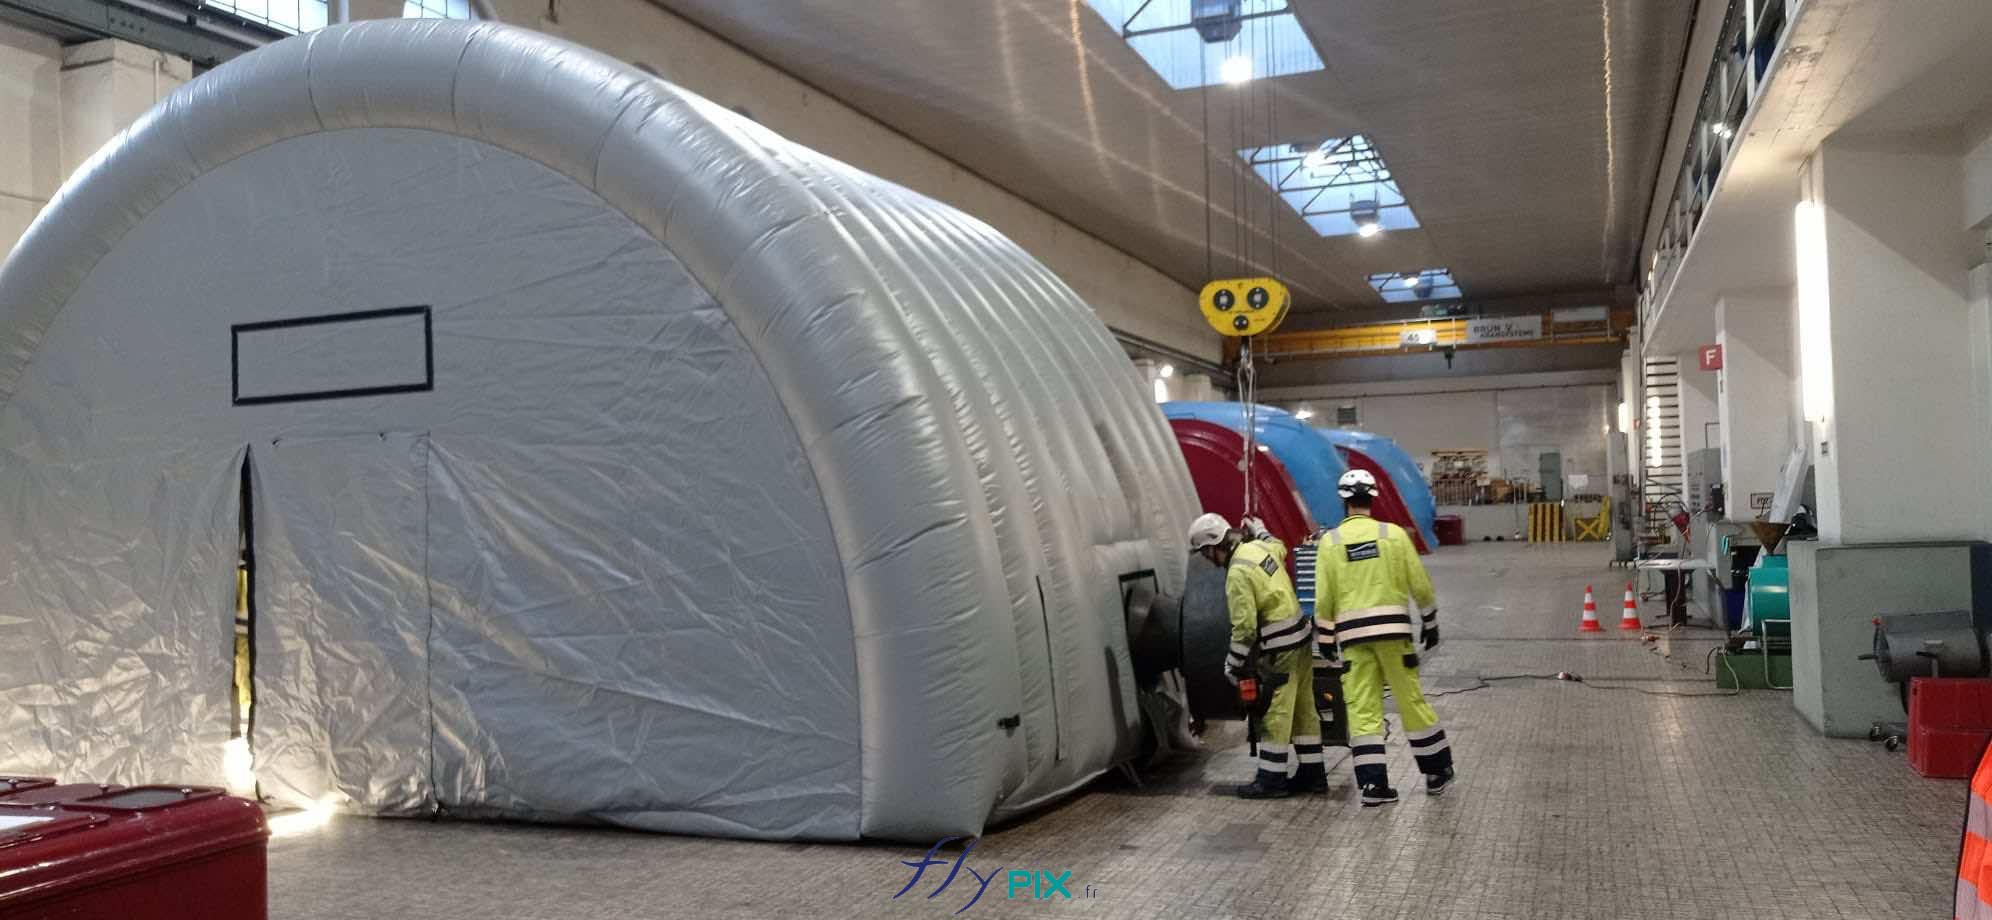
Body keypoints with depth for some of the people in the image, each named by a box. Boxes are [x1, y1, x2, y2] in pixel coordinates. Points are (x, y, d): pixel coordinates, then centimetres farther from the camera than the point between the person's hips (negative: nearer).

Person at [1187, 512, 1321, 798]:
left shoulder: (1238, 573, -20)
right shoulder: (1260, 547, 4)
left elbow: (1244, 626, -19)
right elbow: (1279, 548, 32)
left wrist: (1233, 665, -9)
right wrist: (1259, 530, 46)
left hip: (1280, 650, -9)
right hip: (1300, 639, 9)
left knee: (1275, 715, -1)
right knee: (1303, 709, 14)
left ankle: (1271, 779, 6)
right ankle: (1313, 773, 22)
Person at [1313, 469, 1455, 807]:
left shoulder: (1330, 541, 2)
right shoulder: (1394, 534, 0)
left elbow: (1324, 598, 1)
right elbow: (1420, 585, 2)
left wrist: (1325, 640, 11)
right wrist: (1431, 623, 15)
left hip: (1352, 634, 0)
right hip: (1393, 629, 0)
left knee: (1362, 708, 3)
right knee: (1411, 699, 9)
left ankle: (1372, 783, 1)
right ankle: (1437, 772, 20)